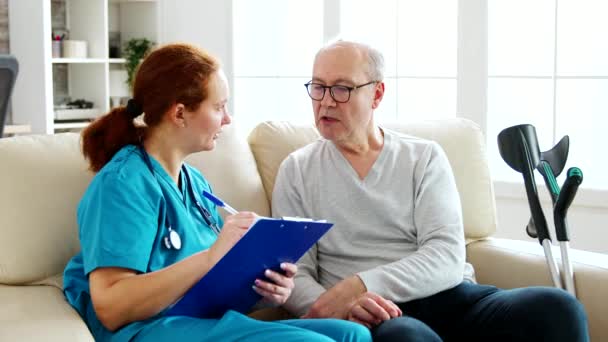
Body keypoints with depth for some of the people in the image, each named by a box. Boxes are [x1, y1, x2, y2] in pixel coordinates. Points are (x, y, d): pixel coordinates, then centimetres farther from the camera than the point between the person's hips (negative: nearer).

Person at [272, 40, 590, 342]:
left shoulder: (425, 157, 8)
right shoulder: (297, 170, 8)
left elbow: (447, 258, -5)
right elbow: (295, 276, 2)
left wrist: (359, 285, -21)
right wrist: (342, 306, -21)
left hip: (449, 298, 3)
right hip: (375, 315, -3)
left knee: (556, 308, -25)